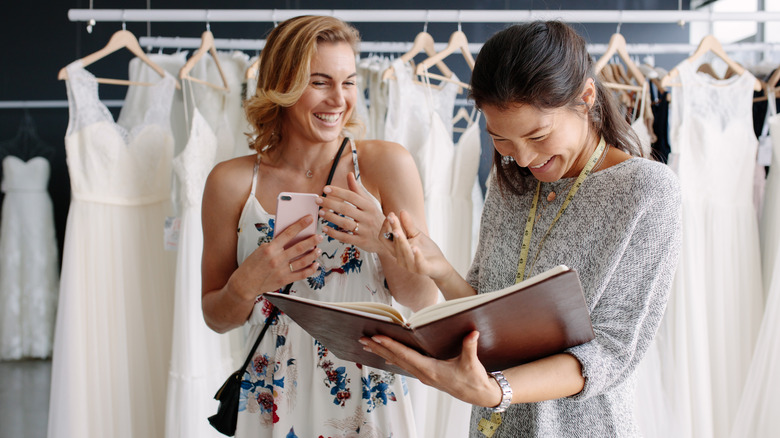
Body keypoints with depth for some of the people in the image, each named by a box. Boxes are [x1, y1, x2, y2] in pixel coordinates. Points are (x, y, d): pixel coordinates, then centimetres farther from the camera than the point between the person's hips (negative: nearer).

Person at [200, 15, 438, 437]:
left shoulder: (386, 164, -7)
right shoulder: (232, 182, -5)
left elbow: (424, 300, -6)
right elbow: (216, 317, 3)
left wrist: (384, 241, -24)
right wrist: (247, 284, -17)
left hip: (370, 402, 0)